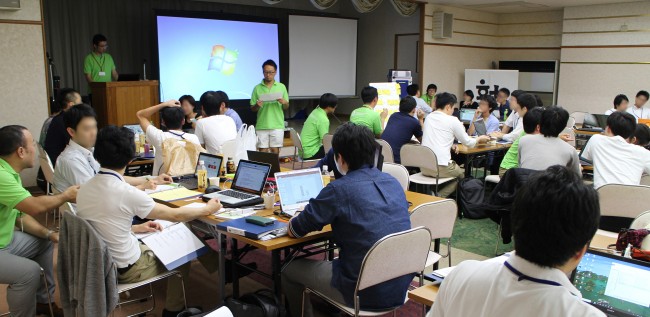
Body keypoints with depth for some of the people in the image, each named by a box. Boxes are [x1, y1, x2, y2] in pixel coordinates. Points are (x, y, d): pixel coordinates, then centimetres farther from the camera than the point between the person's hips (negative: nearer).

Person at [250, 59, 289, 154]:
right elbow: (252, 109, 6)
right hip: (262, 126, 0)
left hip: (277, 125, 0)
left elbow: (286, 107, 9)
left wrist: (284, 102, -13)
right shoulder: (257, 88, 3)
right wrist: (257, 106, -15)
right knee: (263, 151, 2)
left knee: (275, 150, 3)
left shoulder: (281, 87, 5)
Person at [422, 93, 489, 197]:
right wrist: (479, 139, 26)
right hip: (441, 168, -6)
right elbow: (468, 142, 7)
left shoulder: (428, 117, 14)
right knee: (461, 174, 22)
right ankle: (438, 197, 1)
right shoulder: (452, 120, -3)